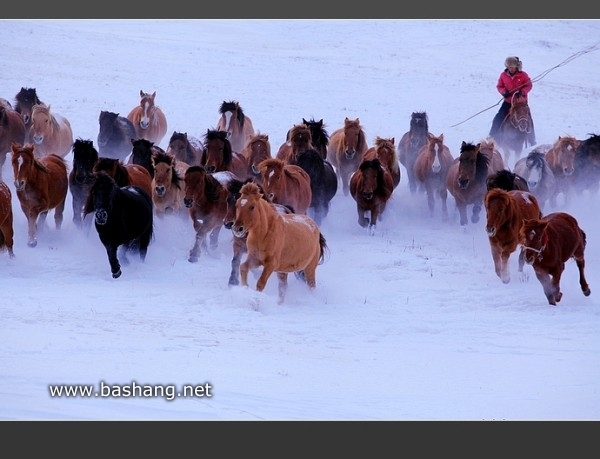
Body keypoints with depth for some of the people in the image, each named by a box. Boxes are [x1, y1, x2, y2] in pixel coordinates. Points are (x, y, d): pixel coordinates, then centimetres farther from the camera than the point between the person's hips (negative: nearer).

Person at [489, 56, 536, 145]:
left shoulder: (523, 75, -10)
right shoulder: (503, 75, -5)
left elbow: (529, 85, -6)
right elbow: (499, 86, 3)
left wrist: (522, 92, -23)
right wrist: (504, 92, -17)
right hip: (508, 101, 1)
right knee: (498, 120, -4)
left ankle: (531, 140, 22)